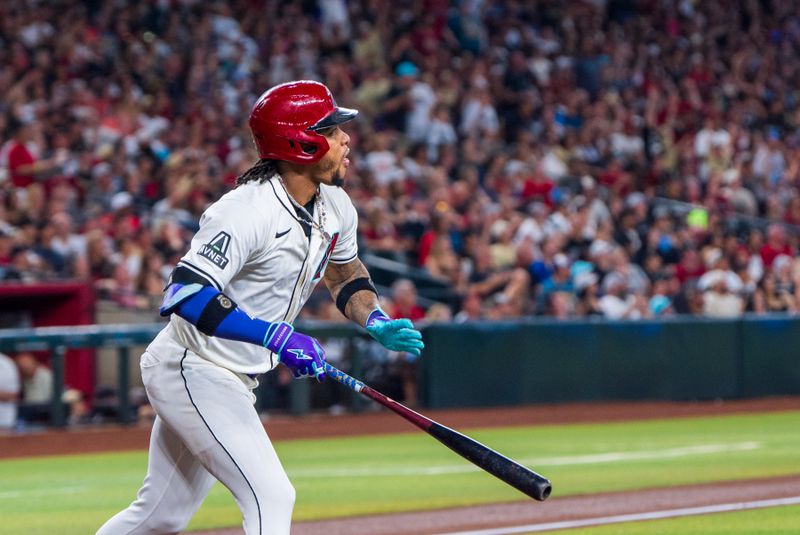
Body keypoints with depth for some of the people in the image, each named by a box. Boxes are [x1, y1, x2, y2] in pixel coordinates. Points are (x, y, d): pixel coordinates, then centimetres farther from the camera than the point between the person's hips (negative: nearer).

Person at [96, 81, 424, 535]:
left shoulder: (335, 207, 4)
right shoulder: (246, 211, -24)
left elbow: (344, 271, 23)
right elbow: (186, 296, -32)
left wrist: (377, 323, 2)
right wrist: (277, 337, -36)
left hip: (232, 383, 9)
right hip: (192, 373, -9)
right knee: (271, 497, -18)